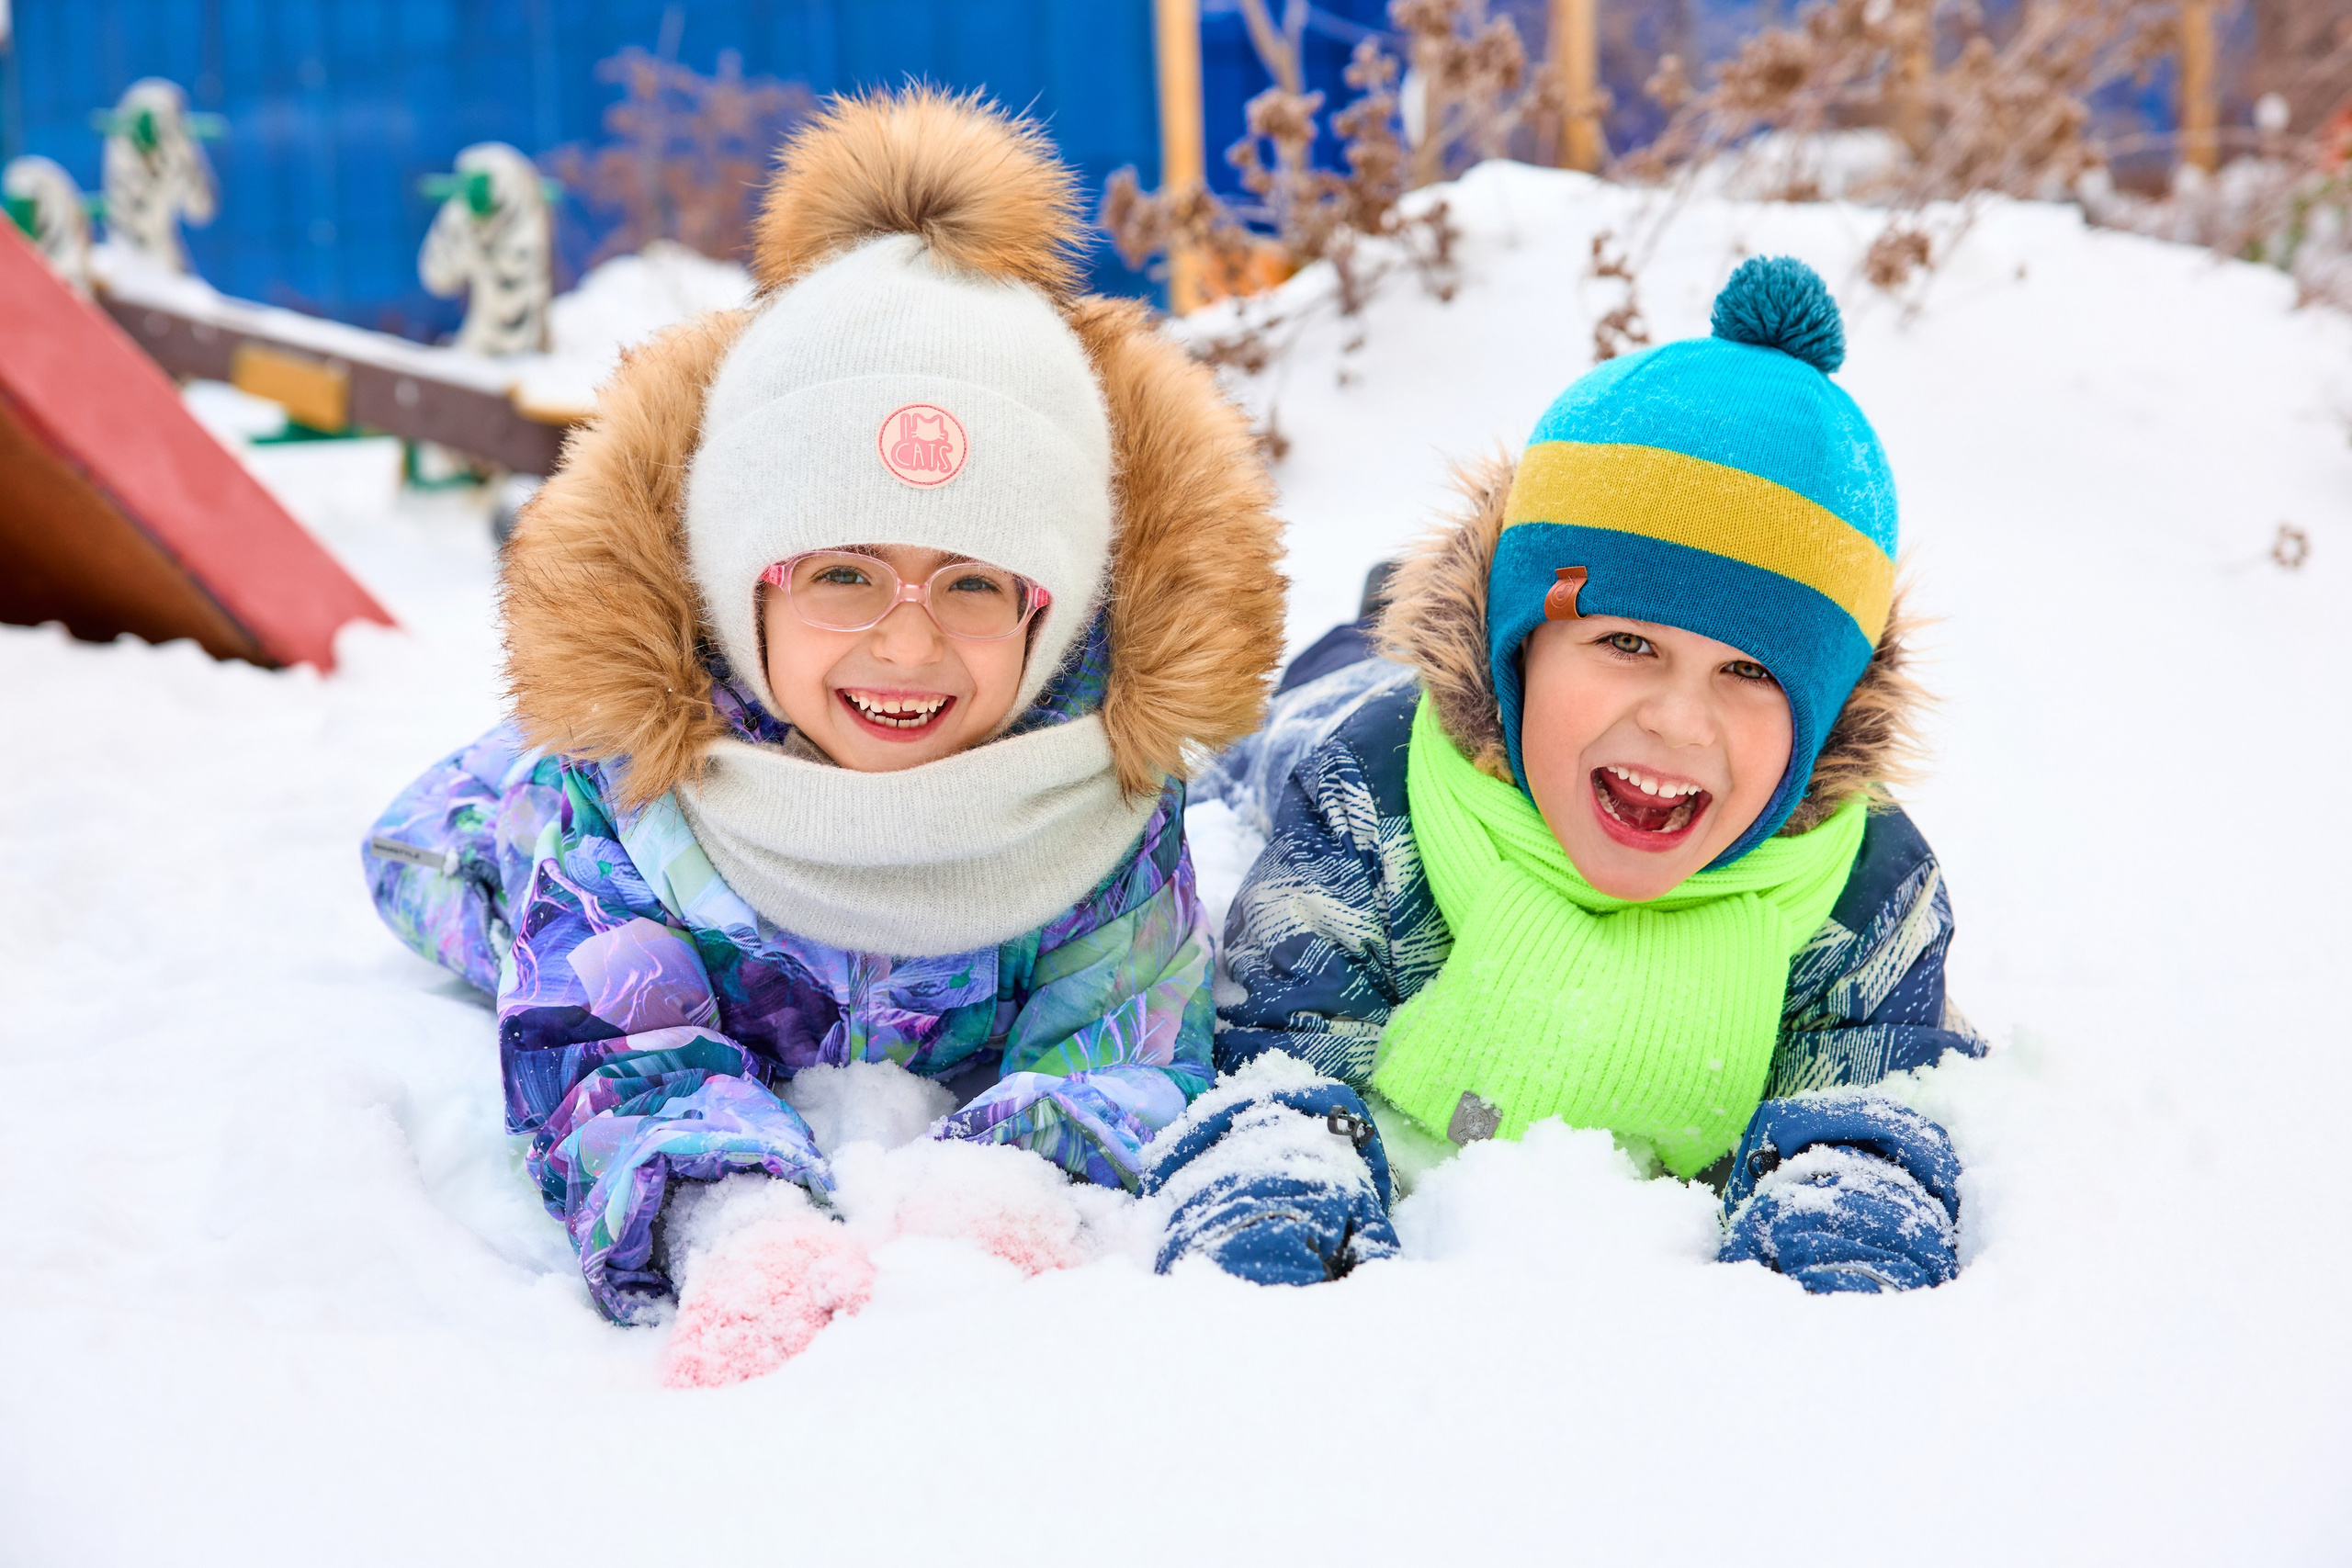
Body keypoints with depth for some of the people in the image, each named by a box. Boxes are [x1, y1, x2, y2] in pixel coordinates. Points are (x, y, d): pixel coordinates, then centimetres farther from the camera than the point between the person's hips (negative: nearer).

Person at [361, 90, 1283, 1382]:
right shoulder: (627, 774, -37)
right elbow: (612, 1060, -40)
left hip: (968, 1071, 1)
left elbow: (1120, 1047, -33)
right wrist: (732, 1224, -64)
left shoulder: (1106, 776, -35)